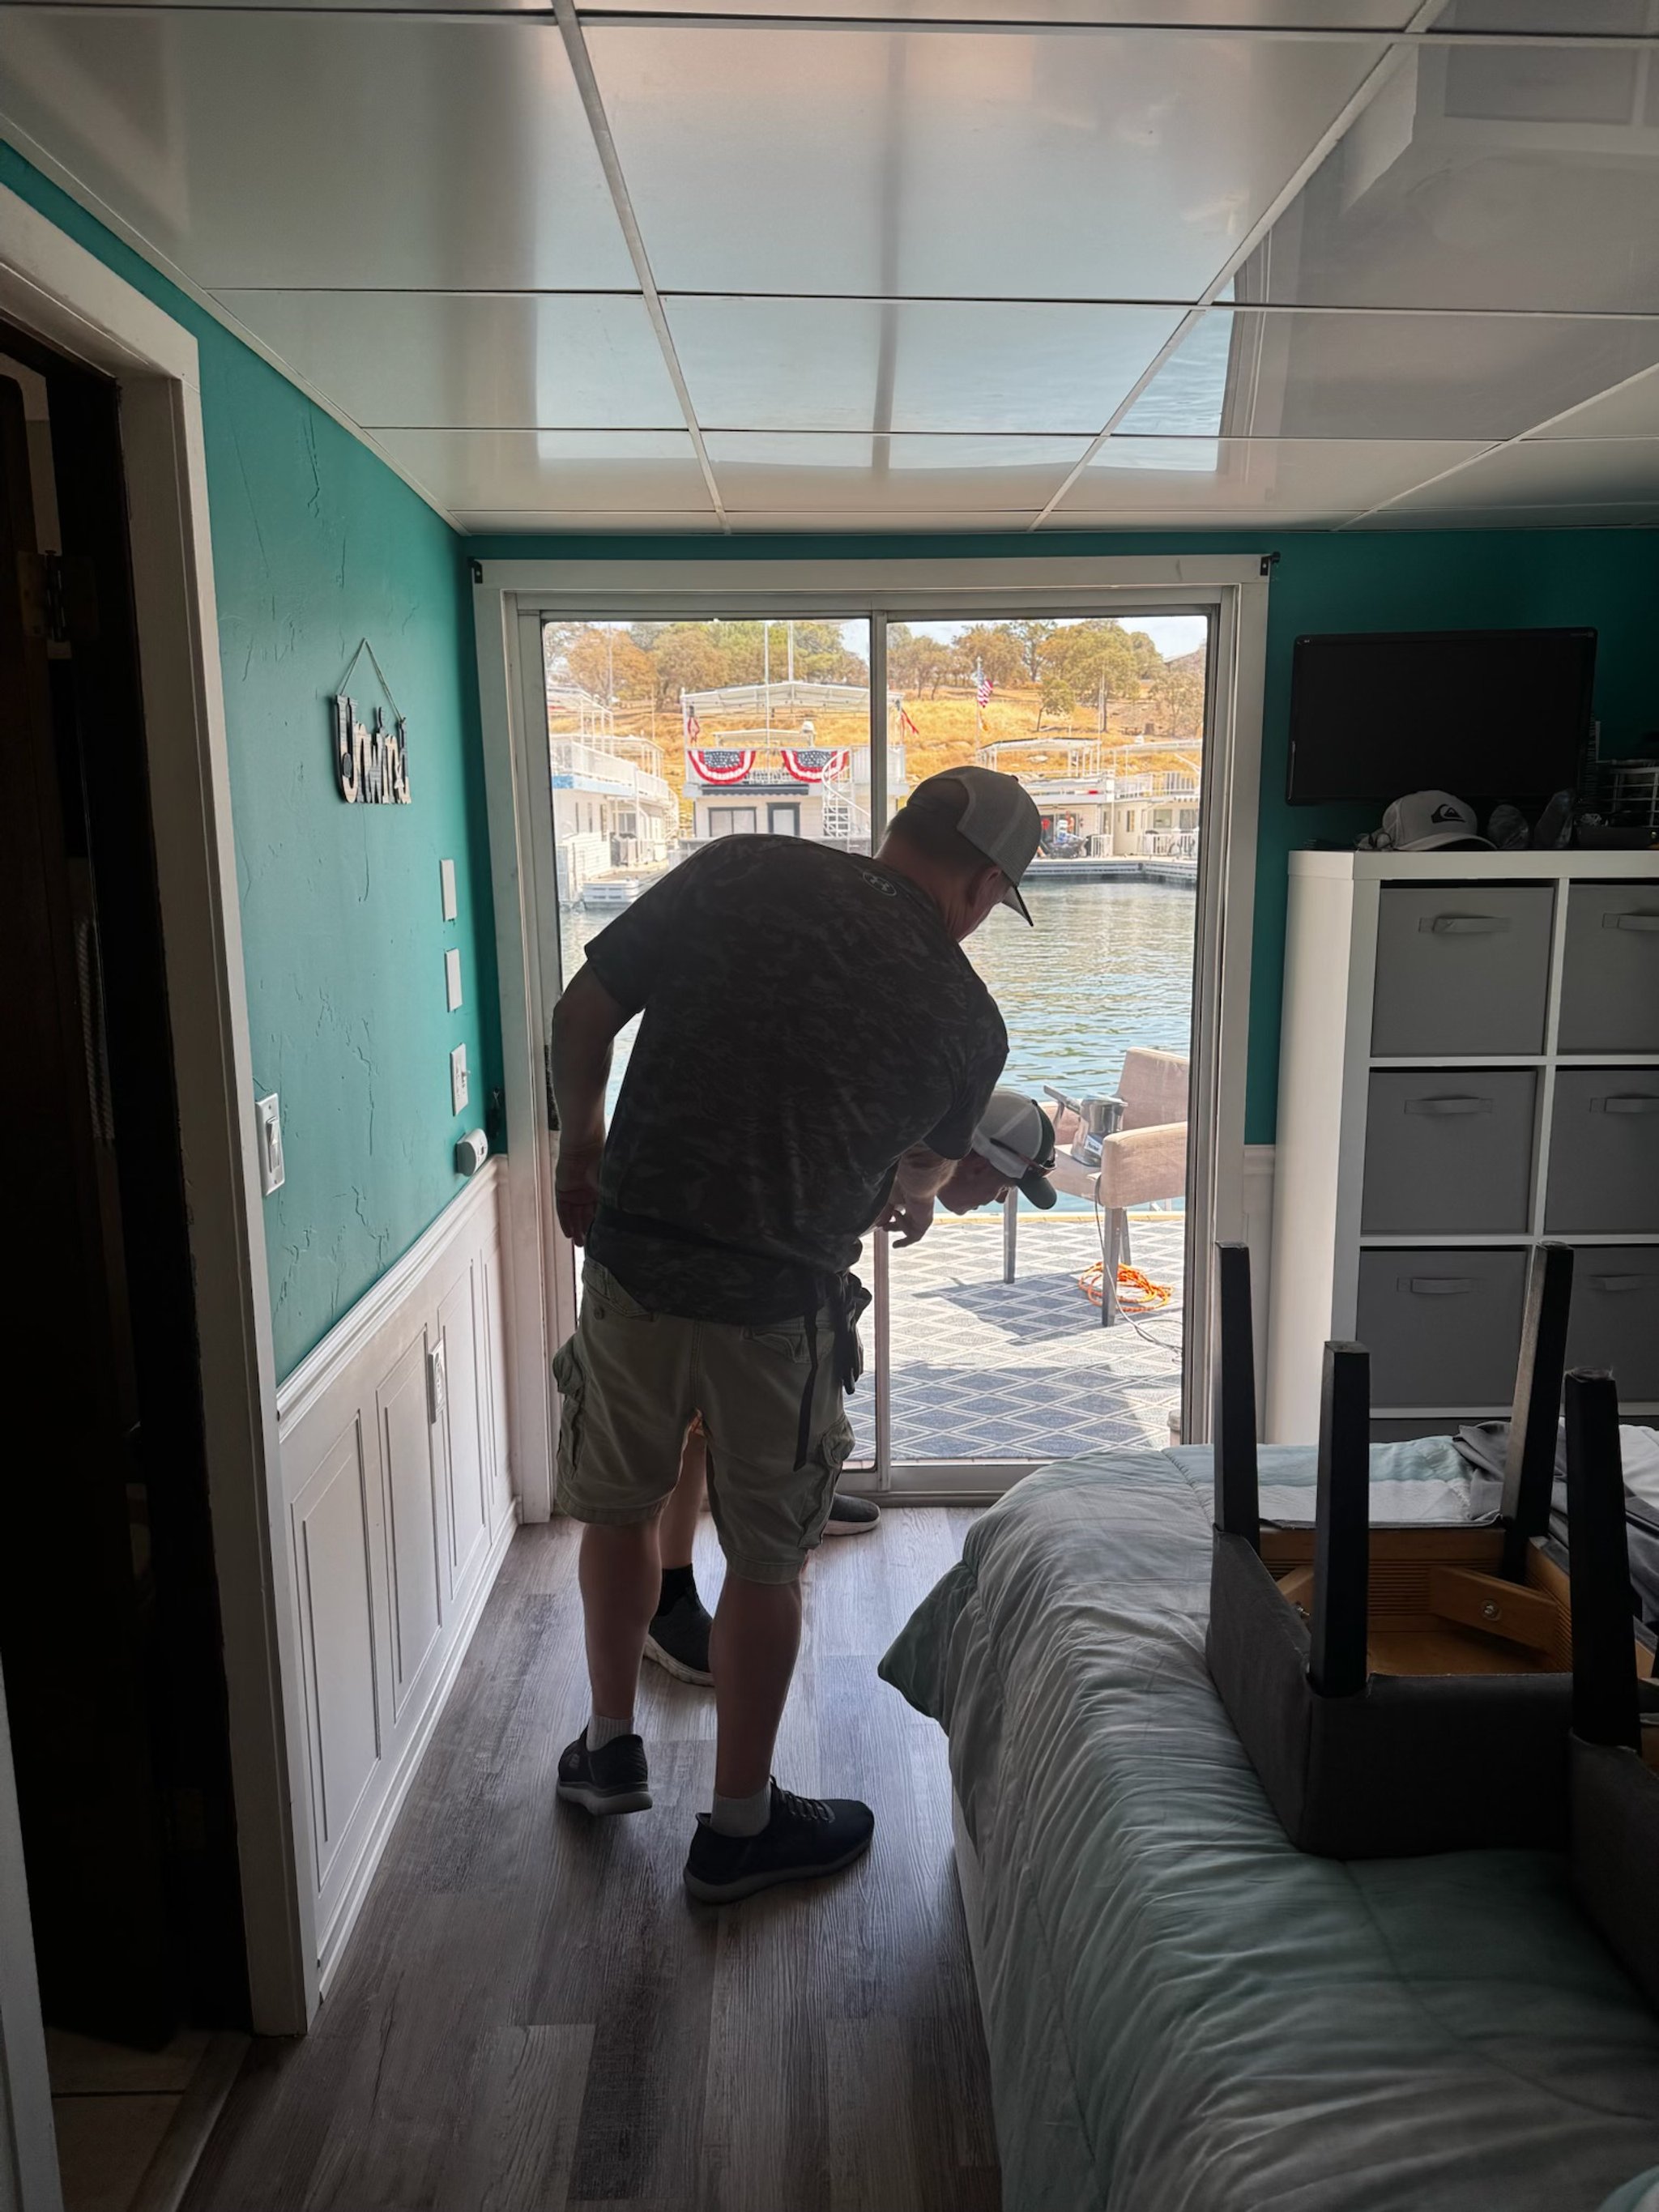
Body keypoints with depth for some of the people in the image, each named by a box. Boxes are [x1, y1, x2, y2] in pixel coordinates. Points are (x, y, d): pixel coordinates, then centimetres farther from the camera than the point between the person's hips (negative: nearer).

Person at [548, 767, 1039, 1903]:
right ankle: (740, 1823, 32)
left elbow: (583, 1013, 1)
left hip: (632, 1260, 3)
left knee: (619, 1505, 24)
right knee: (768, 1561, 16)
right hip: (780, 1303, -2)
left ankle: (611, 1748, 42)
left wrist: (582, 1138, 17)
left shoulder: (738, 870, 1)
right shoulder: (967, 1016, 0)